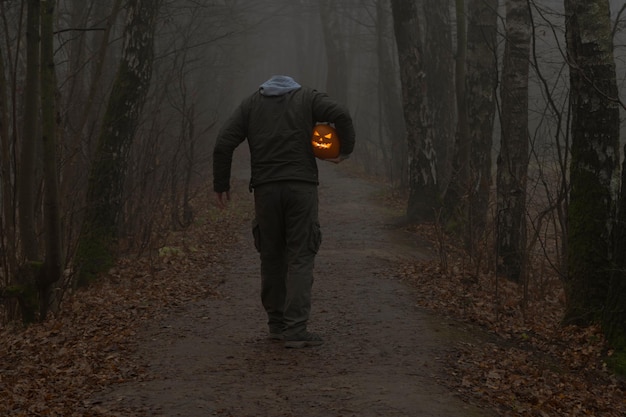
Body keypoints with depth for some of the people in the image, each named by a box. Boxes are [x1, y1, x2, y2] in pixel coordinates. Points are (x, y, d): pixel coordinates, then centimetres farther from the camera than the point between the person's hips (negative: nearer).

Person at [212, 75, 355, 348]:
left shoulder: (251, 103, 16)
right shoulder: (307, 98, 12)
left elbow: (223, 143, 5)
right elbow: (341, 115, -7)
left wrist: (221, 185, 9)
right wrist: (346, 150, 6)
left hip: (265, 189, 2)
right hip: (301, 185, -2)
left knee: (271, 258, 13)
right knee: (300, 258, -2)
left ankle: (277, 324, 19)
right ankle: (295, 330, -9)